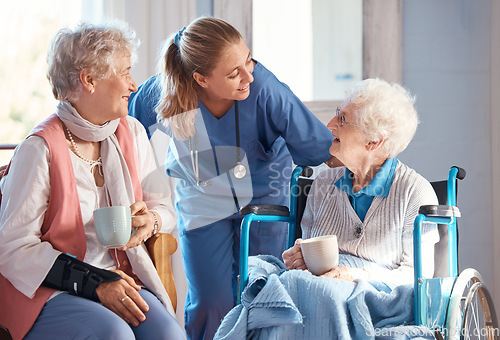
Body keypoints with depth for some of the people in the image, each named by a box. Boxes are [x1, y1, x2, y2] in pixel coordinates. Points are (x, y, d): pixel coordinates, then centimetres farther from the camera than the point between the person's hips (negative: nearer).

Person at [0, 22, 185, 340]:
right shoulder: (40, 149, -12)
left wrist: (151, 220, -7)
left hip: (119, 280, 5)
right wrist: (95, 283, -19)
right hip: (47, 292, -4)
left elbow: (164, 206, 19)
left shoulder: (132, 133, 9)